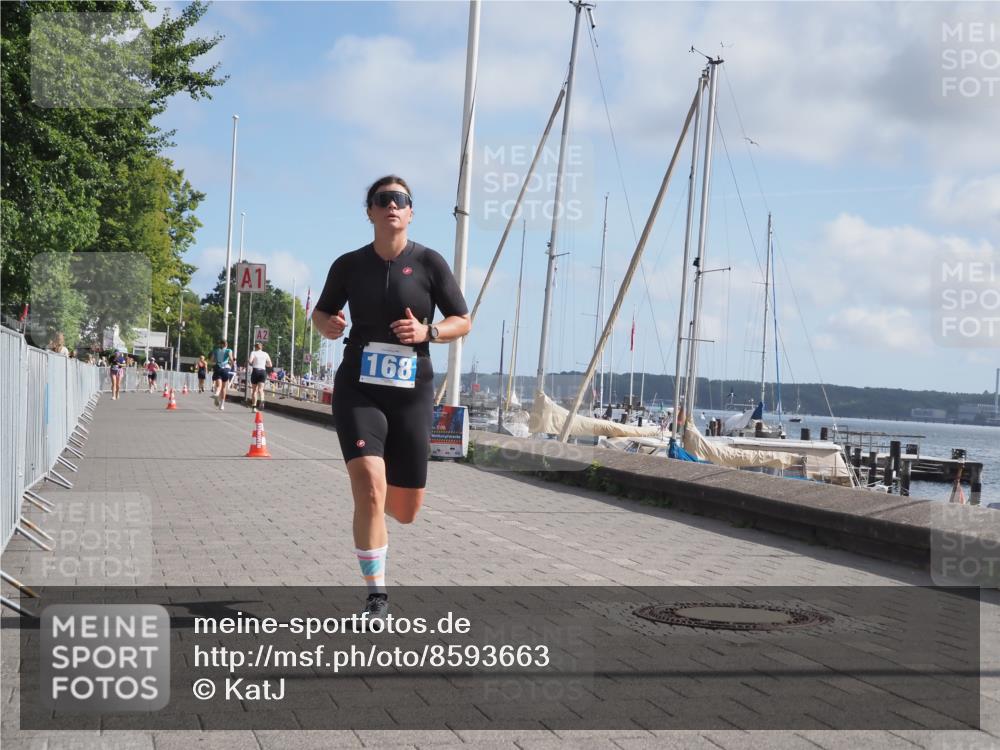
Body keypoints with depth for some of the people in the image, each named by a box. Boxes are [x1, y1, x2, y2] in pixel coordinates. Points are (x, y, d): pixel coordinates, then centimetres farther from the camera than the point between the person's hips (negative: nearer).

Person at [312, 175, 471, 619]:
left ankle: (372, 504, 47)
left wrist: (427, 332, -16)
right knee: (370, 488, -21)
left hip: (411, 393, 1)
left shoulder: (429, 263, -1)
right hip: (358, 389, -1)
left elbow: (463, 322, 4)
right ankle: (376, 596, -6)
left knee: (405, 510, 7)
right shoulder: (349, 265, 3)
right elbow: (321, 312, 18)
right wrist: (327, 325, -6)